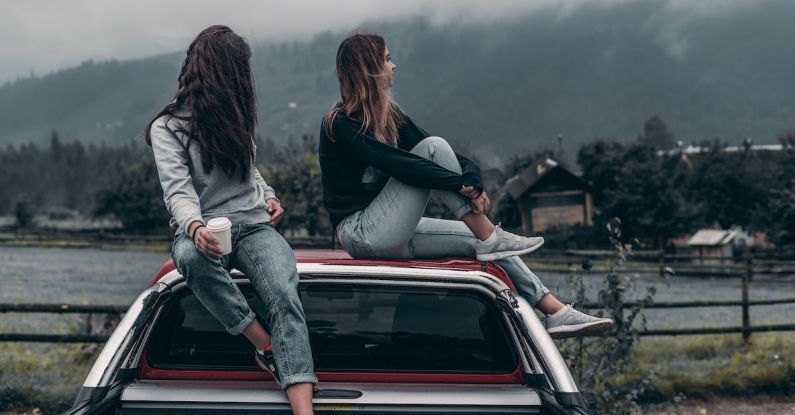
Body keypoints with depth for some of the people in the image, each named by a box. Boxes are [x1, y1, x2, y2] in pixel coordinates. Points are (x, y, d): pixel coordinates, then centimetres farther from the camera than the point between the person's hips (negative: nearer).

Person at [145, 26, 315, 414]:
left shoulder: (232, 116, 17)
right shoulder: (168, 127, -2)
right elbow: (178, 193, -16)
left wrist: (269, 196, 10)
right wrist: (196, 227, -37)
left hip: (254, 225, 4)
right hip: (203, 231, -3)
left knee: (284, 295, -29)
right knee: (192, 257, -42)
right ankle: (269, 349, -27)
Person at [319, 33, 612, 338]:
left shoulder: (388, 115, 12)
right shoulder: (340, 124, -13)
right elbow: (398, 165, -26)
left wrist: (472, 176, -18)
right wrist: (463, 184, -27)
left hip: (391, 235, 8)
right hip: (362, 234, -8)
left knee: (481, 240, -2)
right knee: (433, 148, -18)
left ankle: (556, 313, -2)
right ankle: (491, 238, -16)